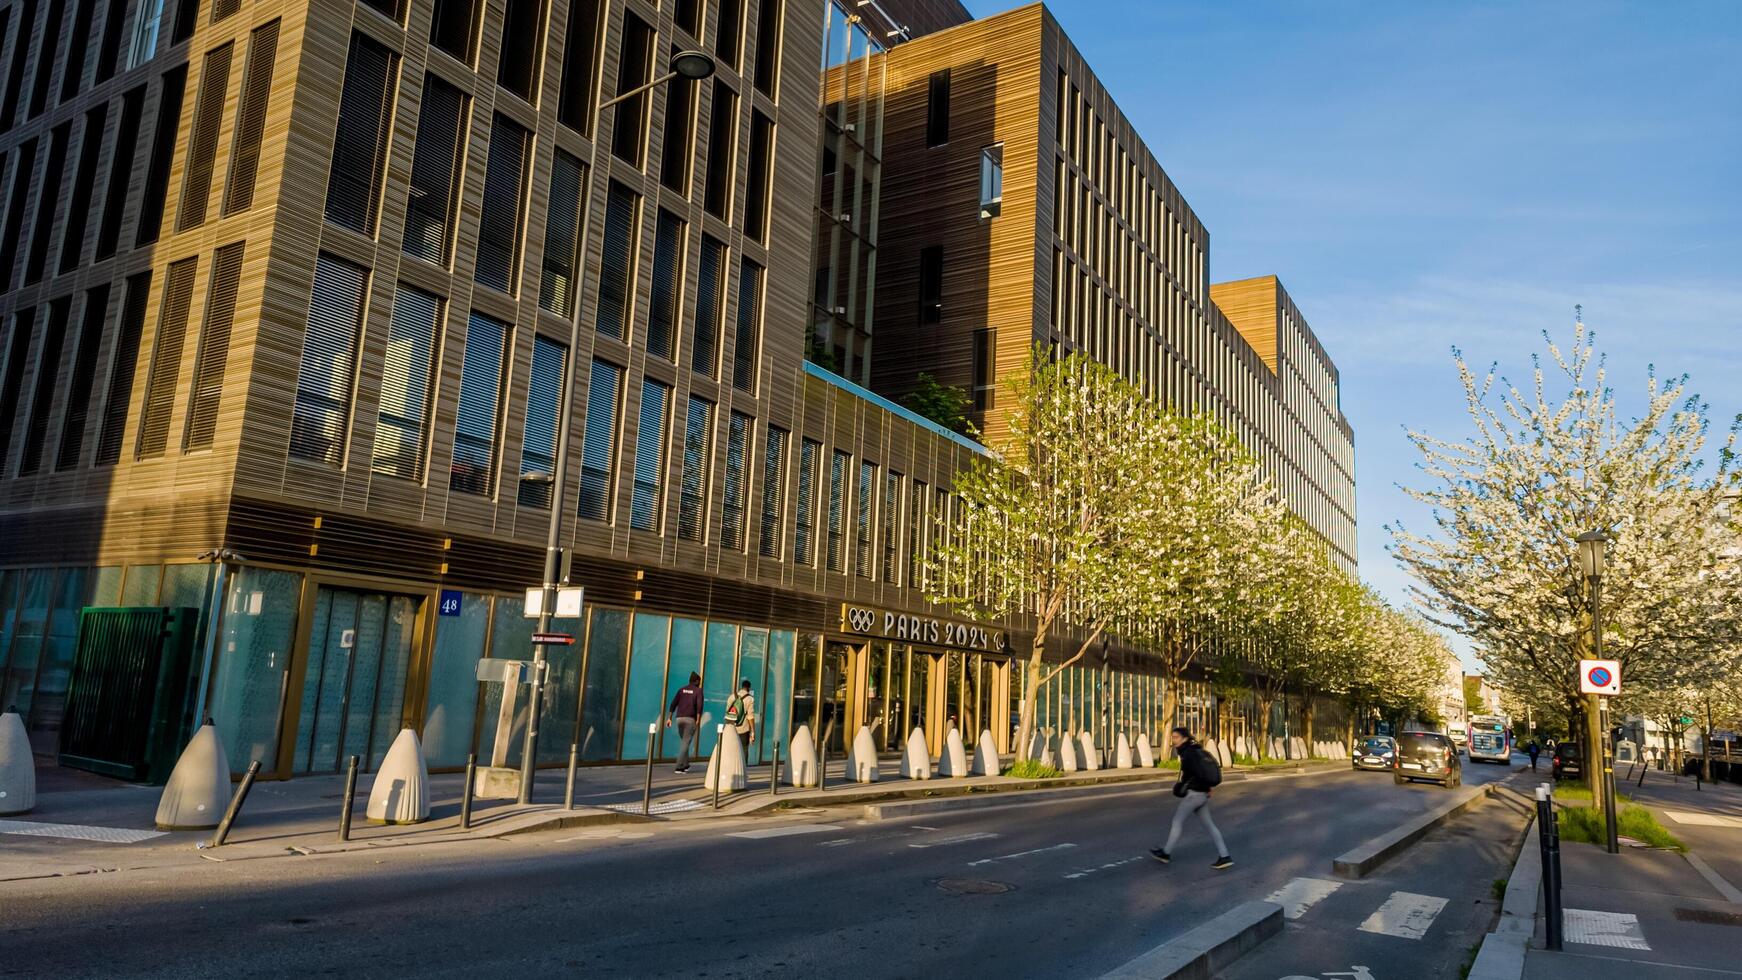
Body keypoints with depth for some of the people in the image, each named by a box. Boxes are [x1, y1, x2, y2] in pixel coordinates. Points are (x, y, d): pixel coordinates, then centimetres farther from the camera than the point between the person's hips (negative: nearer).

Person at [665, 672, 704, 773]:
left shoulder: (681, 689, 14)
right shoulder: (698, 691, 1)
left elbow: (673, 704, 8)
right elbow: (699, 706, -12)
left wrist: (670, 717, 10)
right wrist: (698, 720, -13)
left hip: (679, 718, 5)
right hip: (690, 719, -5)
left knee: (683, 741, 18)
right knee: (686, 742, -4)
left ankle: (685, 765, 20)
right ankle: (679, 767, -11)